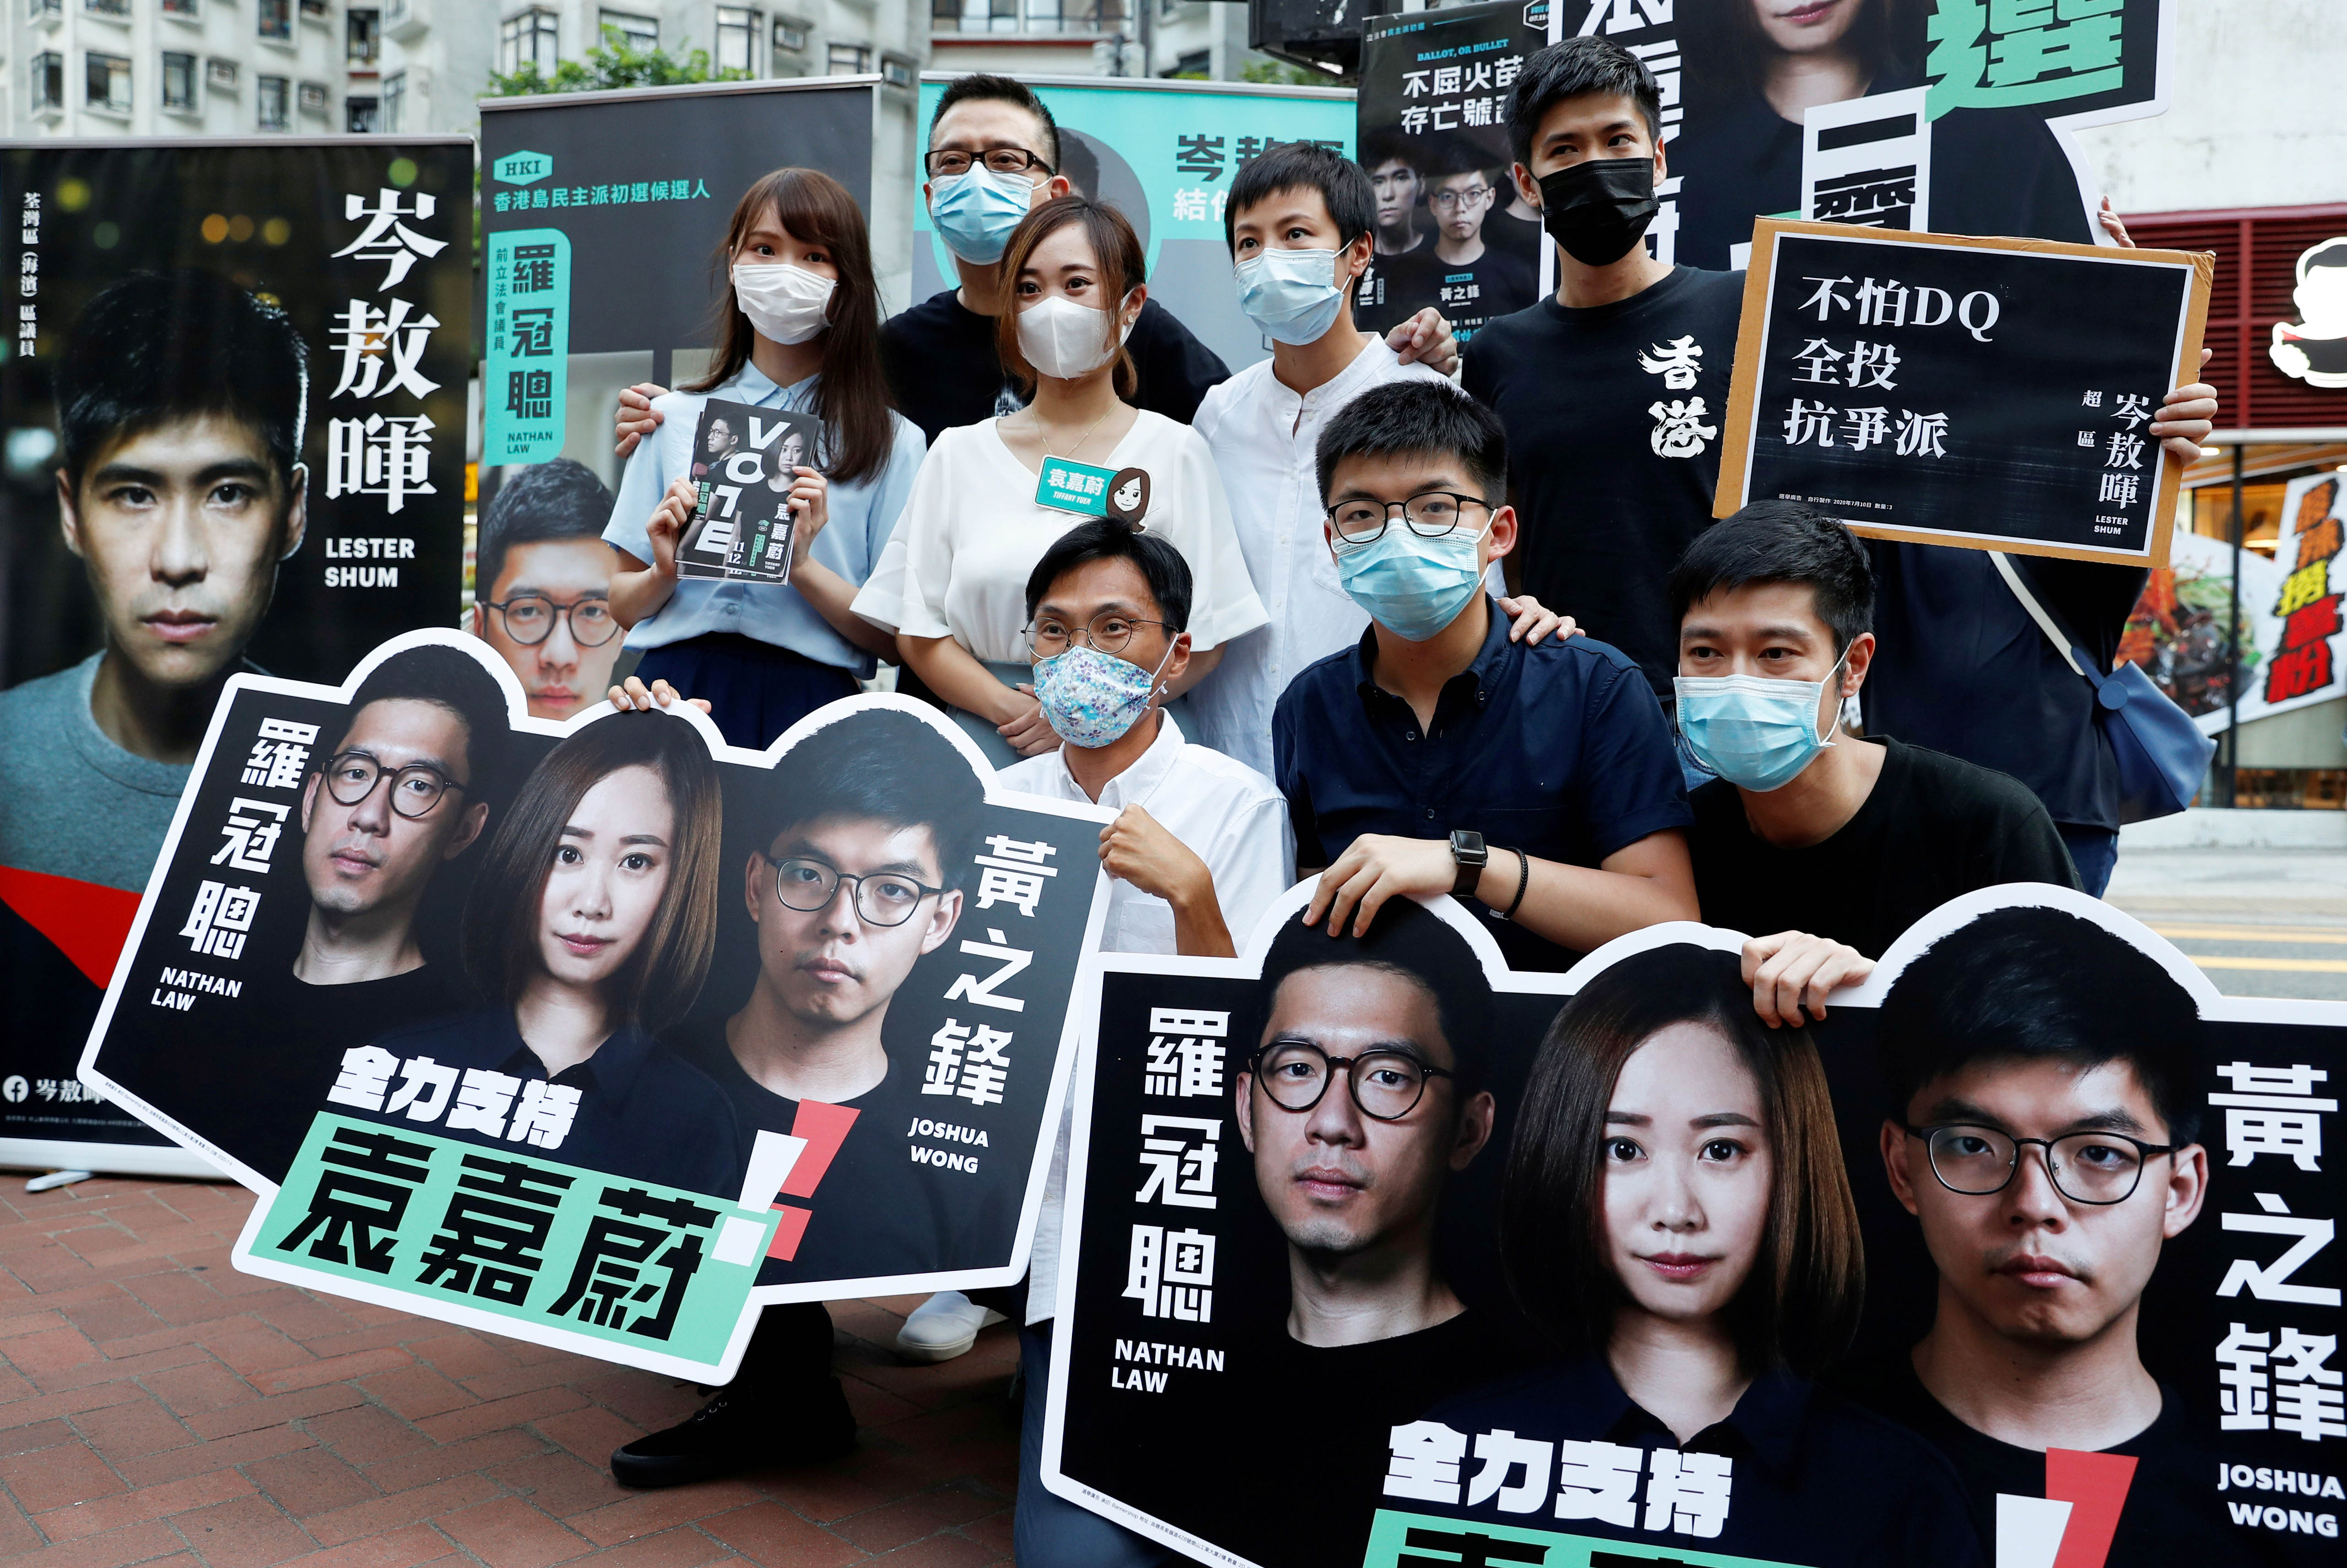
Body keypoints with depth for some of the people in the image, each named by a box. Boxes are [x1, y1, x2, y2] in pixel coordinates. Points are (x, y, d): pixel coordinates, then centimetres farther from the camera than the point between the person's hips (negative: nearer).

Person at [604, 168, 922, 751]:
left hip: (807, 699, -1)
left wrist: (803, 567, -15)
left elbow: (897, 638, -2)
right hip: (675, 686, 2)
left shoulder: (890, 441, 4)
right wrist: (664, 574, -7)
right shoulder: (674, 417, 11)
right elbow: (619, 605, 13)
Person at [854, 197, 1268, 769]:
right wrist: (1014, 711, -9)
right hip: (985, 740, 1)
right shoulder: (958, 453, 11)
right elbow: (918, 634, 6)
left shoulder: (1174, 452, 5)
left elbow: (1203, 642, 1)